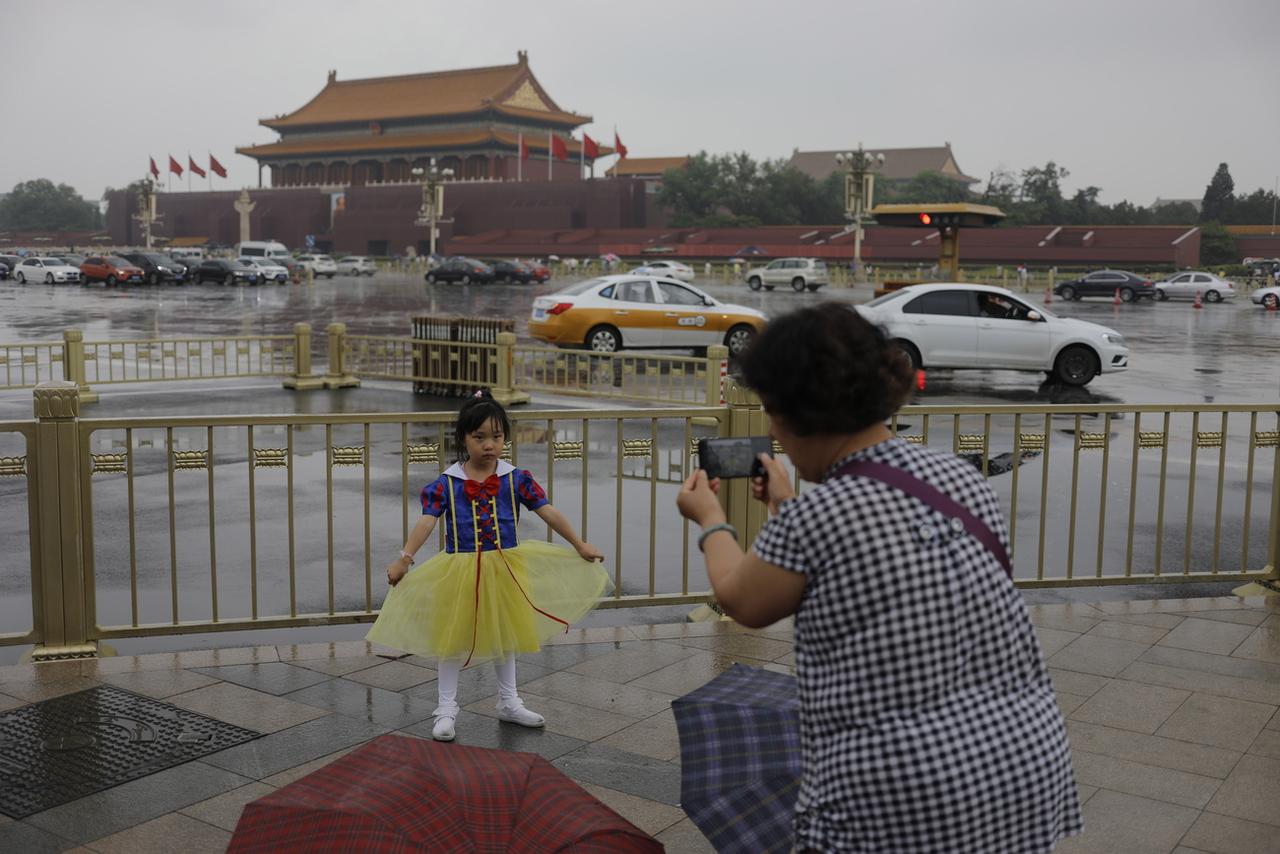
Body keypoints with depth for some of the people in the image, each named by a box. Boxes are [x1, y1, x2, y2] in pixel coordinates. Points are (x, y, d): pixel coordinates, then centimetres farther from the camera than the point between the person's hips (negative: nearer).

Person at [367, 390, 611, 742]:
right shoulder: (446, 484, -11)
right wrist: (404, 558, -33)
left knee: (505, 634, 17)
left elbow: (548, 512, -6)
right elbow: (426, 521, -20)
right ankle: (446, 710, 20)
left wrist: (580, 545, -7)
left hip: (505, 569, 2)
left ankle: (508, 703, 35)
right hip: (460, 571, -2)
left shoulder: (516, 479, -6)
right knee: (452, 637, 6)